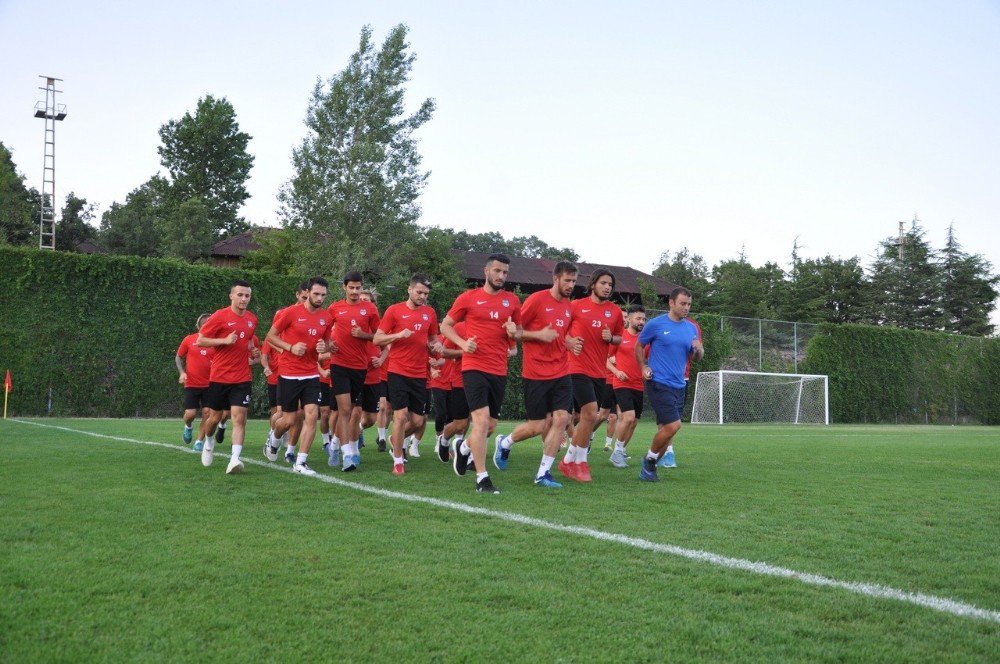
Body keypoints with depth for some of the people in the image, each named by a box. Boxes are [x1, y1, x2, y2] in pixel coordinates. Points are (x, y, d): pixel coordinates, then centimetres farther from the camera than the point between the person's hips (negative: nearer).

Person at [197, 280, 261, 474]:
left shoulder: (252, 319, 7)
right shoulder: (219, 316, -8)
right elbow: (200, 340, -8)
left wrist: (253, 351, 5)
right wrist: (225, 340, -19)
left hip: (242, 378, 2)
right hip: (219, 376, -2)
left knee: (239, 418, -11)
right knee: (215, 417, 12)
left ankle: (235, 459, -17)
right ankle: (209, 443, 43)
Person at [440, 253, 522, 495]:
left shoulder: (512, 301, 9)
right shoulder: (468, 298, 0)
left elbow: (519, 332, 20)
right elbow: (445, 325, 8)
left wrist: (514, 333, -5)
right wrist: (462, 343, -10)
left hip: (499, 371, 5)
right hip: (474, 367, -5)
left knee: (490, 425, 12)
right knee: (482, 420, -16)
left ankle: (464, 448, 43)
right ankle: (482, 479, -10)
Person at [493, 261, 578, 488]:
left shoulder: (569, 307, 11)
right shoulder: (536, 300, -9)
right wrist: (538, 335, -19)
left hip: (561, 373, 6)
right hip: (537, 374, -6)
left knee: (561, 419, -7)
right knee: (538, 426, 0)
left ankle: (543, 473, 2)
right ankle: (505, 443, 31)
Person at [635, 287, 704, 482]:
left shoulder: (692, 329, 10)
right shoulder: (656, 324, -4)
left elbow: (696, 358, 18)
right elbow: (639, 346, 7)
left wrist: (699, 350, -4)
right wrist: (643, 367, -7)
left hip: (678, 386, 6)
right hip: (658, 383, -6)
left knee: (666, 428, 7)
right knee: (673, 425, -16)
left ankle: (650, 465, 23)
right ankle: (649, 460, 5)